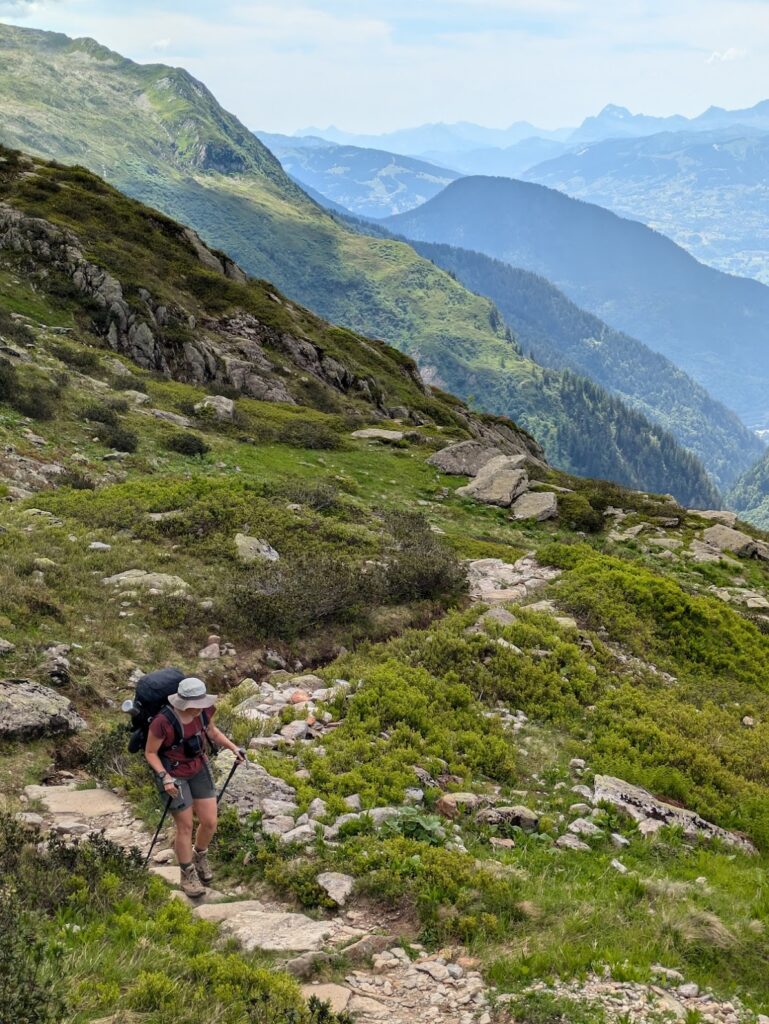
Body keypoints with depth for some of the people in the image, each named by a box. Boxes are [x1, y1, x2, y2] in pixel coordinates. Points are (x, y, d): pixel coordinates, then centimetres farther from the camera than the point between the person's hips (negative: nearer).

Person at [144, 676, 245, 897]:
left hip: (199, 768, 5)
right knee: (185, 826, 5)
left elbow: (212, 732, 5)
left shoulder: (204, 711, -17)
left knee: (210, 822, 7)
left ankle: (200, 856, 39)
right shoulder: (163, 722, -32)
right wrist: (164, 777, -29)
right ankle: (187, 875, 28)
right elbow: (150, 753, -17)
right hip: (173, 775, -5)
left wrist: (233, 747, -7)